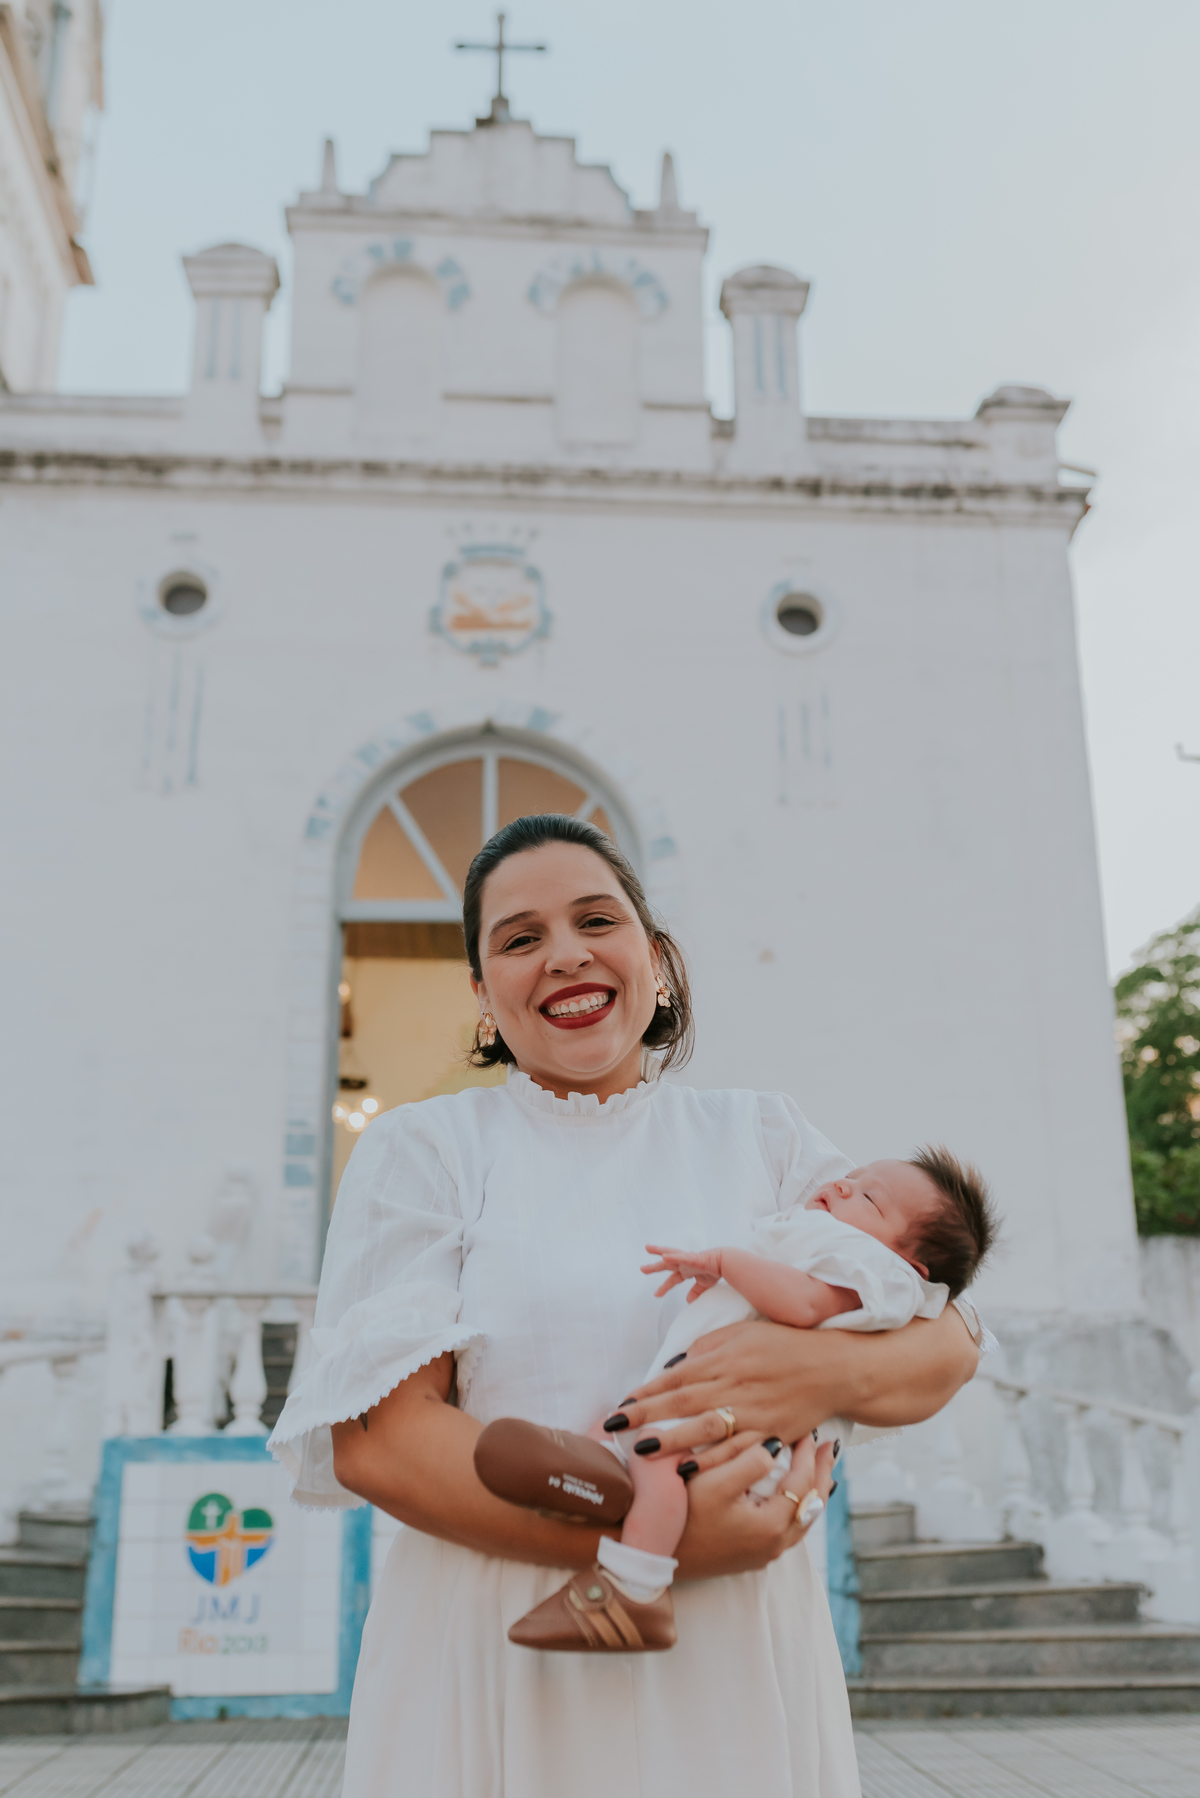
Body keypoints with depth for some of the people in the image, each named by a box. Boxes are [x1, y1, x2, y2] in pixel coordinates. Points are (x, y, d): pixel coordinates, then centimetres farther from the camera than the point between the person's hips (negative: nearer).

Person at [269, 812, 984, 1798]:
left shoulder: (762, 1137, 7)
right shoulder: (421, 1150, -1)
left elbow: (946, 1344, 3)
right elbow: (372, 1437, -11)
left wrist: (831, 1369, -20)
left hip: (735, 1658, 3)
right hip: (500, 1655, -2)